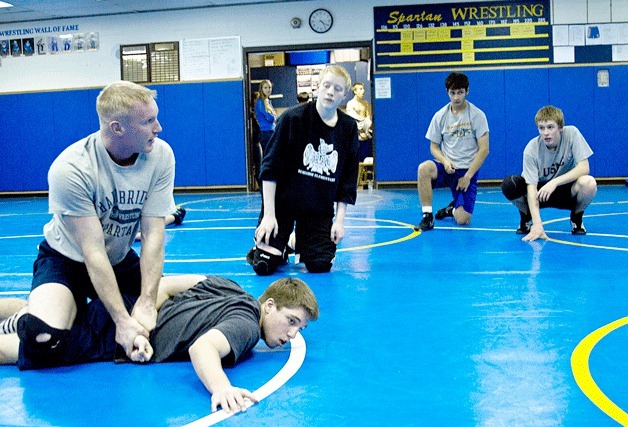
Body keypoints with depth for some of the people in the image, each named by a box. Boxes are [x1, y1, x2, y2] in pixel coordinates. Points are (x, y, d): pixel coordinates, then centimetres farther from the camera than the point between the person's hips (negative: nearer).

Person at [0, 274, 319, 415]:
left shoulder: (229, 287, 4)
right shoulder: (246, 326, -20)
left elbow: (164, 284, 2)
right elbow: (202, 347, -40)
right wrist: (221, 388, -56)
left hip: (123, 309, 8)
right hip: (107, 338, -8)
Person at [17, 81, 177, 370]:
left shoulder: (161, 155, -17)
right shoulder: (71, 169, -28)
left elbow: (153, 234, -17)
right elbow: (93, 252, -28)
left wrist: (147, 302, -27)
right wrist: (122, 321, -32)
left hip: (122, 260, 5)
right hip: (68, 260, -5)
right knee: (43, 342, -29)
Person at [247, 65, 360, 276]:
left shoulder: (349, 128, -2)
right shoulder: (293, 118, -13)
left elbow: (348, 178, 4)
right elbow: (270, 169, -12)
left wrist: (340, 219, -3)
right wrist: (269, 214, -16)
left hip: (320, 209, 3)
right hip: (281, 202, -3)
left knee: (321, 265, -10)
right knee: (264, 266, -13)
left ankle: (301, 244, 24)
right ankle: (260, 248, 24)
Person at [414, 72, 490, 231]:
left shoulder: (477, 115, -4)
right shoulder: (440, 116, 3)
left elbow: (484, 149, -7)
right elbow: (434, 146, 8)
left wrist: (468, 176, -11)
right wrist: (445, 161, -14)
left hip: (467, 171, -2)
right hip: (447, 168, 2)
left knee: (463, 220, -17)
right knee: (424, 168, -34)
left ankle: (453, 209, 22)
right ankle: (427, 216, -20)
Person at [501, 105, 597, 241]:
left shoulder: (571, 133, -19)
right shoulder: (531, 149, -20)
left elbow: (584, 168, -22)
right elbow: (531, 186, -27)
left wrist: (555, 182, -35)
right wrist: (537, 224, -38)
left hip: (567, 192, 0)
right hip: (541, 192, 0)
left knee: (589, 183, -34)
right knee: (509, 185, -28)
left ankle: (576, 220, 0)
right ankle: (526, 219, 5)